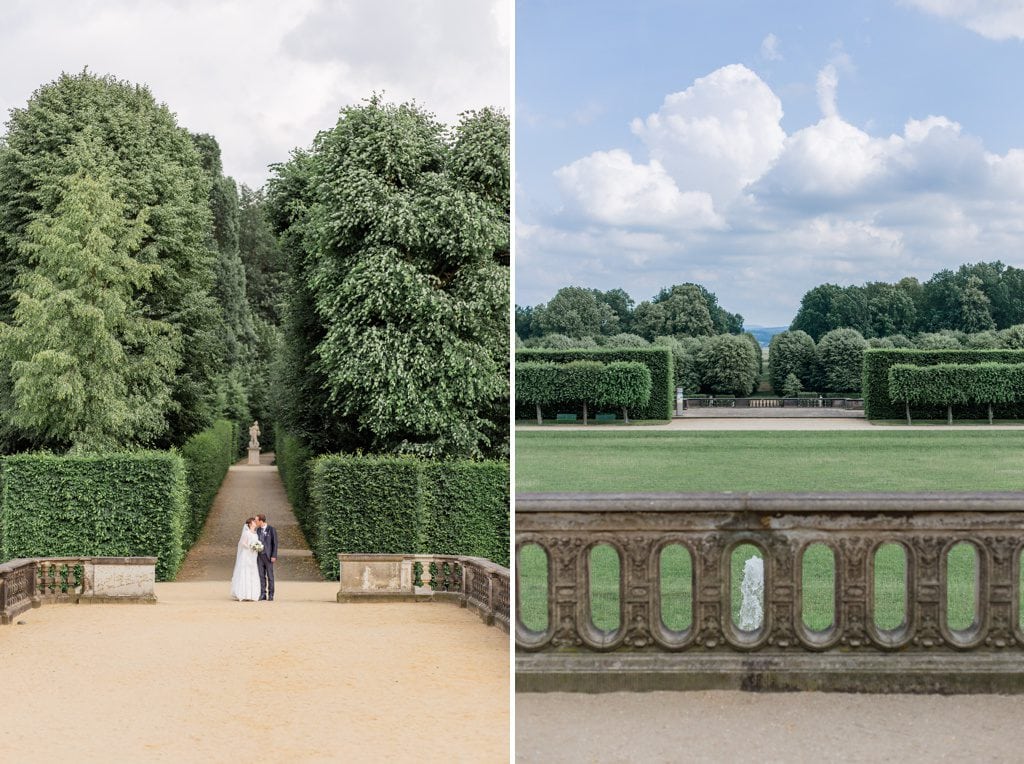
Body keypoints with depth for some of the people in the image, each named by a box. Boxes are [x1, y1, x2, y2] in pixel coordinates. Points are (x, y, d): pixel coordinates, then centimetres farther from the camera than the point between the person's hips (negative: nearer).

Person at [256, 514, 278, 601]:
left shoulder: (271, 529, -10)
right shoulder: (258, 530, 8)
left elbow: (275, 543, -11)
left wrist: (274, 556, -17)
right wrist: (255, 556, 10)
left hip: (268, 555, -5)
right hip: (260, 556, 5)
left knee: (270, 576, -2)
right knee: (261, 576, 3)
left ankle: (270, 595, 3)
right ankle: (262, 595, 6)